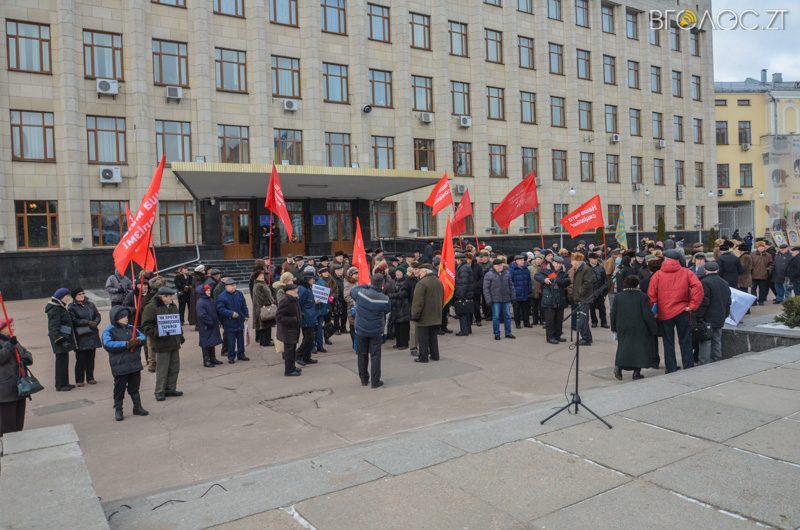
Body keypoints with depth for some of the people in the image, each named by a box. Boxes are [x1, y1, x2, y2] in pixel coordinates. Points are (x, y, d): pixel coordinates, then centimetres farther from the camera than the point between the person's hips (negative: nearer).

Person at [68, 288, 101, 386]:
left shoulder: (90, 305, 13)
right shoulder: (71, 307, -3)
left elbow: (97, 315, 11)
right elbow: (74, 320, -13)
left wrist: (95, 322, -9)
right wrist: (88, 322, -18)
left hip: (92, 335, 5)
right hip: (81, 336, -5)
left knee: (91, 357, 10)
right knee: (80, 358, -3)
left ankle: (90, 378, 19)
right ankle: (79, 380, 6)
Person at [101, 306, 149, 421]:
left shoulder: (131, 328, 9)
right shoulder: (109, 330, -9)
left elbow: (142, 336, 10)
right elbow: (107, 344, -22)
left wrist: (138, 340, -15)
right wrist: (126, 344, -24)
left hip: (135, 364, 5)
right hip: (120, 366, -5)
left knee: (134, 387, 15)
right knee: (119, 389, 5)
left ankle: (138, 407, 25)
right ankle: (118, 410, 18)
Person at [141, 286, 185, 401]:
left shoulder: (173, 306, 14)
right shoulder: (151, 308, -11)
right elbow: (146, 325, -15)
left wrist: (180, 335, 23)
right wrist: (157, 333, -26)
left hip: (174, 343, 7)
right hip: (161, 344, -7)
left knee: (174, 368, 12)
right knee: (162, 369, -2)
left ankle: (171, 389, 25)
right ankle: (159, 392, 10)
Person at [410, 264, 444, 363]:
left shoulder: (422, 283, -18)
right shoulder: (438, 282, 9)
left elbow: (418, 302, -20)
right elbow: (442, 299, 18)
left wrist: (415, 315, -13)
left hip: (424, 317, -8)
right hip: (436, 316, 8)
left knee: (423, 338, 2)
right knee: (433, 336, 16)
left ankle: (423, 357, 6)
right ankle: (434, 355, 21)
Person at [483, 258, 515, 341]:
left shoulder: (507, 273, 8)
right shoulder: (489, 275, -6)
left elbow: (511, 285, 15)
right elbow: (486, 288, -7)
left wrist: (512, 296, 8)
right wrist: (488, 300, -12)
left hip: (506, 299, 4)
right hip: (495, 300, -4)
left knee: (507, 316, 9)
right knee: (496, 317, 1)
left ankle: (508, 333, 20)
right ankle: (496, 334, 11)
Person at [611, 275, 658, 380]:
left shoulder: (618, 297, 1)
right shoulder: (642, 296, -8)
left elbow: (613, 314, 4)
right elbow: (647, 314, -10)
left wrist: (614, 328, 15)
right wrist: (654, 328, -1)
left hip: (623, 329, 3)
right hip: (639, 329, -3)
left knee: (623, 347, 14)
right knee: (640, 347, 6)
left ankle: (618, 366, -3)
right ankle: (636, 372, 5)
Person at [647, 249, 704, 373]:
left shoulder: (658, 275, -3)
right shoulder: (686, 272, -1)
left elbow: (651, 294, -7)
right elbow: (698, 287, -14)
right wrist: (692, 306, -9)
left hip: (664, 313, 0)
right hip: (682, 312, 1)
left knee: (668, 342, 9)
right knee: (685, 341, 11)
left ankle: (671, 369, 13)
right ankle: (689, 368, 14)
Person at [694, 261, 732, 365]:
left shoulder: (705, 282, -14)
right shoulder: (725, 283, 14)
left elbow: (703, 302, -18)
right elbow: (728, 302, 19)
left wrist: (699, 316, -13)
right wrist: (724, 315, 26)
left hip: (708, 319, -8)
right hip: (720, 319, 8)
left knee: (705, 342, -6)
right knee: (717, 341, 15)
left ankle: (705, 364, -7)